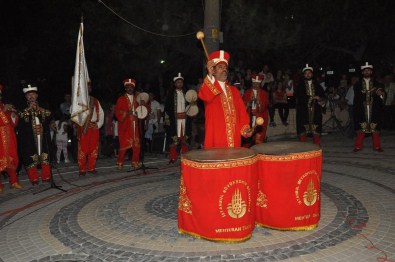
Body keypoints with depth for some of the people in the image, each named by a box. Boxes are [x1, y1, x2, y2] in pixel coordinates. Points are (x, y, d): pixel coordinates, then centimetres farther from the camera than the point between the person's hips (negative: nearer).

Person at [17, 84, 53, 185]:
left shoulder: (43, 107, 12)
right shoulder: (23, 108, 6)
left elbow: (48, 118, 2)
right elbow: (20, 121, -7)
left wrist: (39, 109, -6)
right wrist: (29, 109, -10)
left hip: (42, 136, 2)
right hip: (29, 138, -2)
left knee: (45, 156, 3)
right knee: (31, 157, -4)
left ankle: (46, 177, 12)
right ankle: (34, 179, 5)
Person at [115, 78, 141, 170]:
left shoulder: (136, 98, 15)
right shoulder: (121, 99, 3)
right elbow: (117, 112, -4)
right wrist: (127, 113, -19)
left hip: (134, 125, 4)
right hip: (125, 125, -4)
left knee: (136, 144, 1)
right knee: (124, 144, -5)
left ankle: (135, 162, 10)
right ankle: (120, 163, 4)